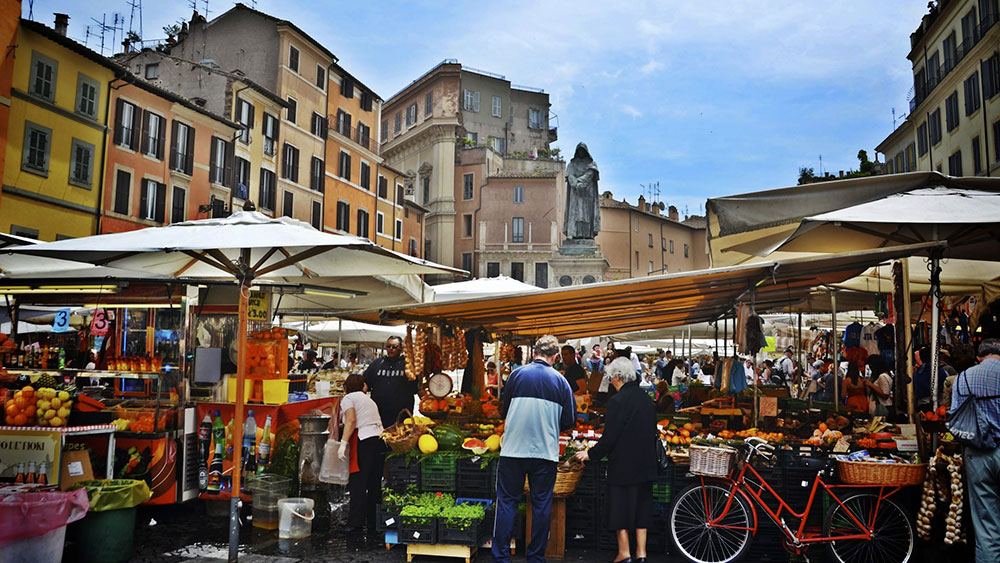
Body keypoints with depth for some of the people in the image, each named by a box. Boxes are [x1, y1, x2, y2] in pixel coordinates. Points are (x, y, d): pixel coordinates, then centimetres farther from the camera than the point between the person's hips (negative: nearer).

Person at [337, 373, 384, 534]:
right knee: (375, 485, 9)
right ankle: (374, 524, 12)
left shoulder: (348, 398, 6)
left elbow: (351, 421, -9)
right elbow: (377, 421, 18)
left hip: (365, 441, -7)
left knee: (358, 486, -6)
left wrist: (343, 443, -13)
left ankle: (355, 525, -8)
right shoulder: (369, 400, 29)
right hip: (381, 439, 7)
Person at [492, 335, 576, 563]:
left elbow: (504, 410, 9)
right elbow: (569, 420, 2)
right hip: (546, 451, 0)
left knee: (507, 502, 7)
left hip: (513, 449, 0)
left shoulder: (517, 374, -1)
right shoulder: (560, 381, -1)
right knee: (541, 504, 10)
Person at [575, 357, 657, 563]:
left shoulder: (618, 401, -17)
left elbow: (609, 437, -17)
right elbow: (653, 432, 13)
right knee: (641, 505, 13)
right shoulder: (645, 397, 6)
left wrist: (590, 453, -4)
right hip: (645, 463, 7)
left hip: (623, 463, -7)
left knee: (620, 506, 5)